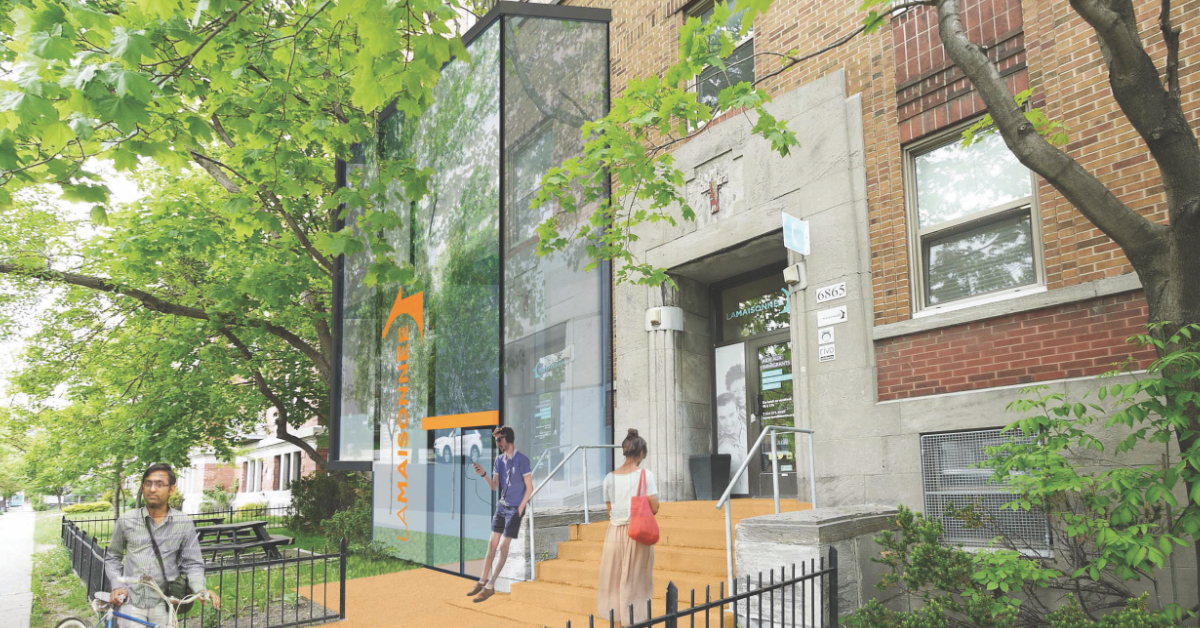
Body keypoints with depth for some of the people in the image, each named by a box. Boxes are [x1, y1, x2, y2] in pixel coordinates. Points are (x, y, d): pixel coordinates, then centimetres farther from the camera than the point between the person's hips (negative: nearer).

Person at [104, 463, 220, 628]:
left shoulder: (184, 524, -2)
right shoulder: (126, 521, 1)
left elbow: (192, 563, 1)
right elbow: (112, 558, 14)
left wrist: (201, 590, -16)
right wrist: (117, 586, -1)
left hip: (163, 605, 0)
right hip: (131, 601, 0)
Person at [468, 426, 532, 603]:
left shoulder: (522, 460, -14)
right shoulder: (499, 460, 6)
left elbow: (530, 488, -11)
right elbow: (495, 487, 8)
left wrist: (520, 509, -10)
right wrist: (483, 474, -9)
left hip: (515, 509, -6)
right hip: (501, 507, 6)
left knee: (503, 547, -3)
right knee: (492, 544, 7)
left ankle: (490, 586, 4)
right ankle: (482, 582, 13)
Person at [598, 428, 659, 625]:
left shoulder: (610, 477, 2)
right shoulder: (646, 475, -9)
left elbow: (609, 511, 6)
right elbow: (654, 508, -10)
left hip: (615, 532, 3)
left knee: (615, 580, 11)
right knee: (636, 582, 5)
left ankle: (619, 621, 15)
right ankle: (637, 619, 7)